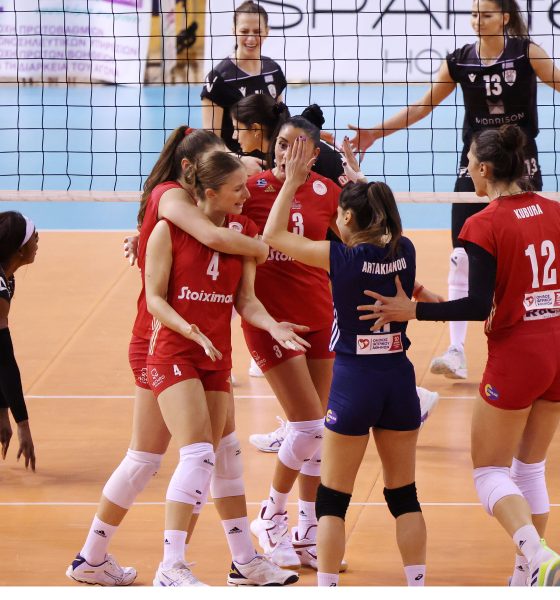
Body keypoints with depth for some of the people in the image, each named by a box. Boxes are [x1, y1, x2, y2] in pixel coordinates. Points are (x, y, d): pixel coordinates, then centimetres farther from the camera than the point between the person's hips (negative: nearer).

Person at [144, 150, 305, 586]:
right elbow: (154, 297, -8)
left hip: (217, 355, 6)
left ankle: (246, 562, 23)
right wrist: (193, 332, -22)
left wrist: (272, 325, -13)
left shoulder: (244, 231, 5)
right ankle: (170, 568, -17)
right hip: (173, 351, -6)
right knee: (198, 454, -18)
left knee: (219, 457, 14)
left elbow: (245, 299, 6)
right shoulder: (170, 229, -9)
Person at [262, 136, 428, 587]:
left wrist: (293, 180, 2)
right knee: (404, 495, 13)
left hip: (354, 384, -4)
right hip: (400, 380, 4)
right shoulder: (404, 252, 0)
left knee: (333, 499, 6)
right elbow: (380, 222, 24)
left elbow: (273, 235, -3)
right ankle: (418, 587, 12)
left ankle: (327, 589, 5)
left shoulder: (342, 258, -13)